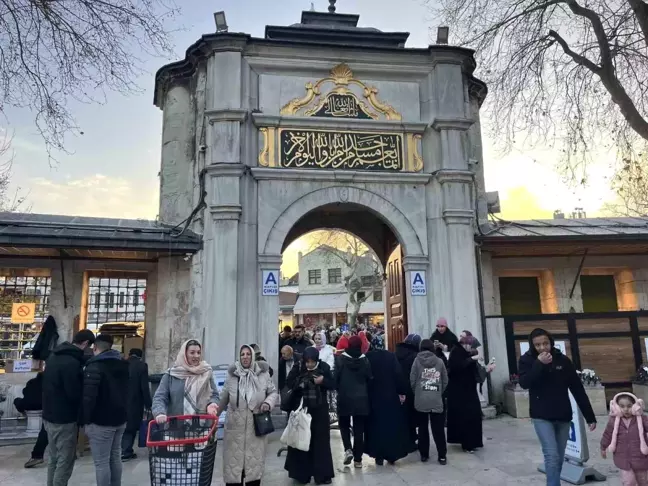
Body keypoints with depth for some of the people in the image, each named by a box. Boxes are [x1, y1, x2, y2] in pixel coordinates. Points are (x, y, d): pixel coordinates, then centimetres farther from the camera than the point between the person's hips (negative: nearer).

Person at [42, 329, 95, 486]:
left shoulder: (54, 356, 7)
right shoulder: (72, 362, -24)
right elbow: (75, 394, -23)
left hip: (49, 415, 10)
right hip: (64, 419, -10)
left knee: (54, 459, 19)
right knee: (65, 461, 0)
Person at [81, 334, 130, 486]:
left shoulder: (95, 366, -14)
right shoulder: (123, 365, 11)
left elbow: (88, 397, -20)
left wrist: (85, 420, -12)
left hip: (101, 422, -8)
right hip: (120, 418, 8)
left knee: (101, 462, 0)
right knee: (115, 457, 18)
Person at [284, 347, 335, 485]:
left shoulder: (324, 367, -5)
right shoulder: (298, 368, -6)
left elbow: (333, 384, -2)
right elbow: (290, 383, -9)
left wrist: (322, 381, -19)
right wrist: (301, 382, -24)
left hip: (319, 410, 0)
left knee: (321, 441, 6)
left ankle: (323, 473, 18)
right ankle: (301, 473, 20)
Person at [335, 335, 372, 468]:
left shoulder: (341, 360, -10)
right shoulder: (365, 361, -4)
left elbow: (336, 378, -7)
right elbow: (369, 380, 3)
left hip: (345, 398, -1)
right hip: (361, 399, 2)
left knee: (344, 424, 18)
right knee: (359, 429, 9)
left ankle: (348, 449, 1)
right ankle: (358, 459, 10)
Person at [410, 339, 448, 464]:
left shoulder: (417, 360, -3)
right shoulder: (439, 361, 1)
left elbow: (412, 380, -2)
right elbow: (445, 381, 6)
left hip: (421, 400, 0)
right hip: (436, 401, 1)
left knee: (423, 428, 10)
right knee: (438, 429, 6)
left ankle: (424, 454, 17)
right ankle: (442, 456, 8)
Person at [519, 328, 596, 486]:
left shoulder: (562, 360, -1)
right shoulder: (527, 360, -5)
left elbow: (578, 389, 1)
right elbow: (524, 383, -20)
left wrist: (590, 417, 0)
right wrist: (539, 364, -26)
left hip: (563, 416, 3)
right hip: (541, 416, -3)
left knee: (559, 458, 12)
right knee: (552, 456, -11)